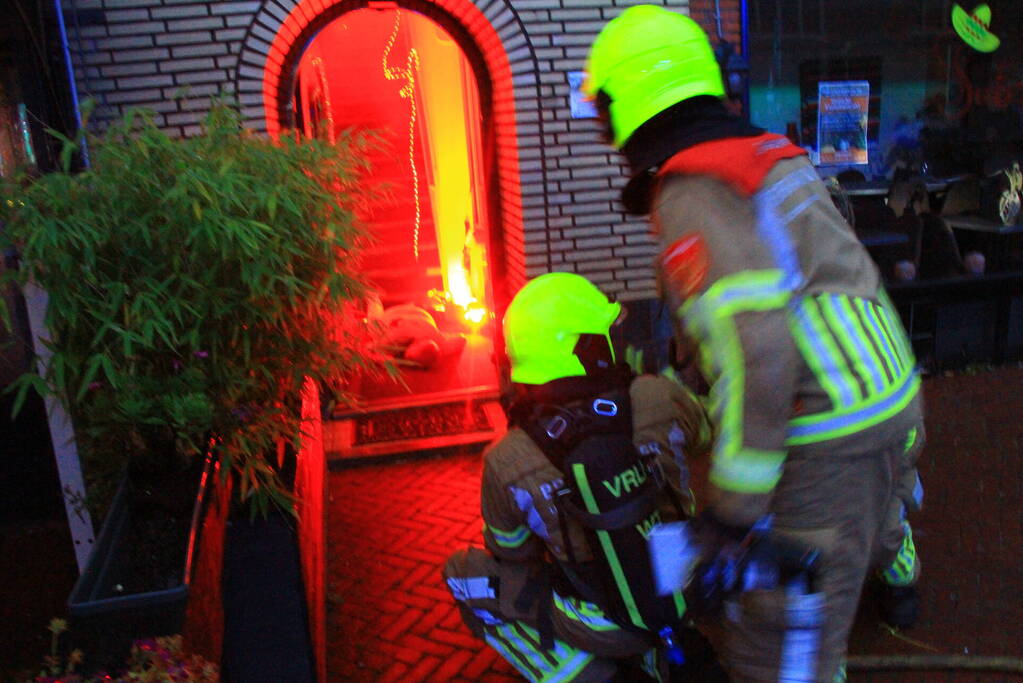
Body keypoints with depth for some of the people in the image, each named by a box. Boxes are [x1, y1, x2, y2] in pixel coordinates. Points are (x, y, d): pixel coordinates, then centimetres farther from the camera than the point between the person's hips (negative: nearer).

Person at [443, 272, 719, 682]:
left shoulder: (505, 462, -23)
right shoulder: (659, 398, -21)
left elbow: (510, 551, -2)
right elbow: (707, 439, 4)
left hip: (602, 626, -3)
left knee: (463, 572, 13)